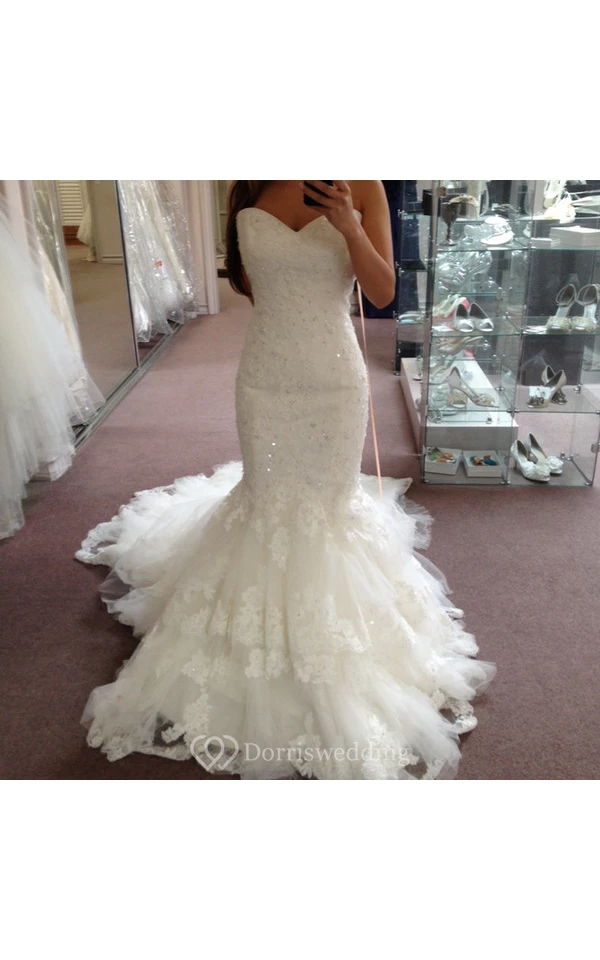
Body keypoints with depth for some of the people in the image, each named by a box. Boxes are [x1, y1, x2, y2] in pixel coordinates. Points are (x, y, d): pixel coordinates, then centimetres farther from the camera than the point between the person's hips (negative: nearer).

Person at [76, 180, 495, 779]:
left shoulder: (360, 187, -6)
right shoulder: (248, 193, 2)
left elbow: (383, 293, -12)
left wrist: (348, 226, -22)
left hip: (335, 377, -1)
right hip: (265, 373, 2)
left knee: (329, 495, 14)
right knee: (266, 491, 16)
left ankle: (323, 607, 41)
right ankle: (268, 601, 43)